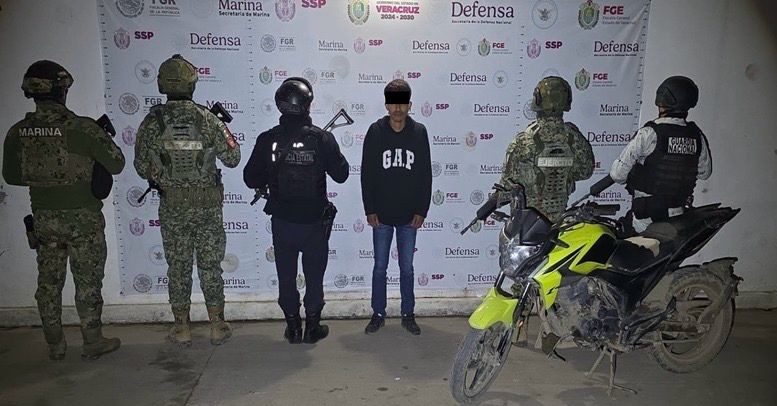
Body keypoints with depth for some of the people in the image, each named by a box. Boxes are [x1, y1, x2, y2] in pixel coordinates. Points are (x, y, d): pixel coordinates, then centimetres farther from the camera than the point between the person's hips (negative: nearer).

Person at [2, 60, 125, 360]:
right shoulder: (82, 128, -18)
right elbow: (116, 164, -12)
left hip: (43, 217, 4)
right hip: (83, 217, -4)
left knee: (49, 282, 15)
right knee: (88, 281, 7)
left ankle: (55, 346, 26)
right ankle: (93, 342, 17)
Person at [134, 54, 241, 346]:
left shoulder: (151, 123, -6)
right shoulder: (207, 119, -9)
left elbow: (141, 167, 0)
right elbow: (232, 158, -3)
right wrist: (223, 128, 12)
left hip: (171, 207, 1)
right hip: (208, 205, -1)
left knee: (178, 267, 12)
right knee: (210, 266, 9)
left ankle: (182, 329, 20)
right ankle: (217, 326, 17)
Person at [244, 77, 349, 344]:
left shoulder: (267, 140, -8)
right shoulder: (322, 138, -12)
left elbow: (251, 179, -2)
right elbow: (341, 174, -5)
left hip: (282, 222, 1)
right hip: (314, 222, -1)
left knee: (286, 277, 15)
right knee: (314, 277, 14)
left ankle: (293, 328, 24)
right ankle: (312, 328, 24)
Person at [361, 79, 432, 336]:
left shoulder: (419, 132, 0)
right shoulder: (375, 131, -2)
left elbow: (426, 174, 2)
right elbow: (367, 173, -1)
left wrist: (422, 210, -2)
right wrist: (369, 210, -5)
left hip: (409, 216, 1)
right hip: (381, 215, 0)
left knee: (407, 268, 10)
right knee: (380, 267, 9)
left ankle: (408, 315, 23)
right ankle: (378, 314, 23)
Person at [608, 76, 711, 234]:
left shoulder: (648, 134, -16)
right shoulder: (697, 136, 0)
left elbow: (618, 173, -14)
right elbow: (705, 172, 15)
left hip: (645, 217, -6)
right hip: (677, 217, 6)